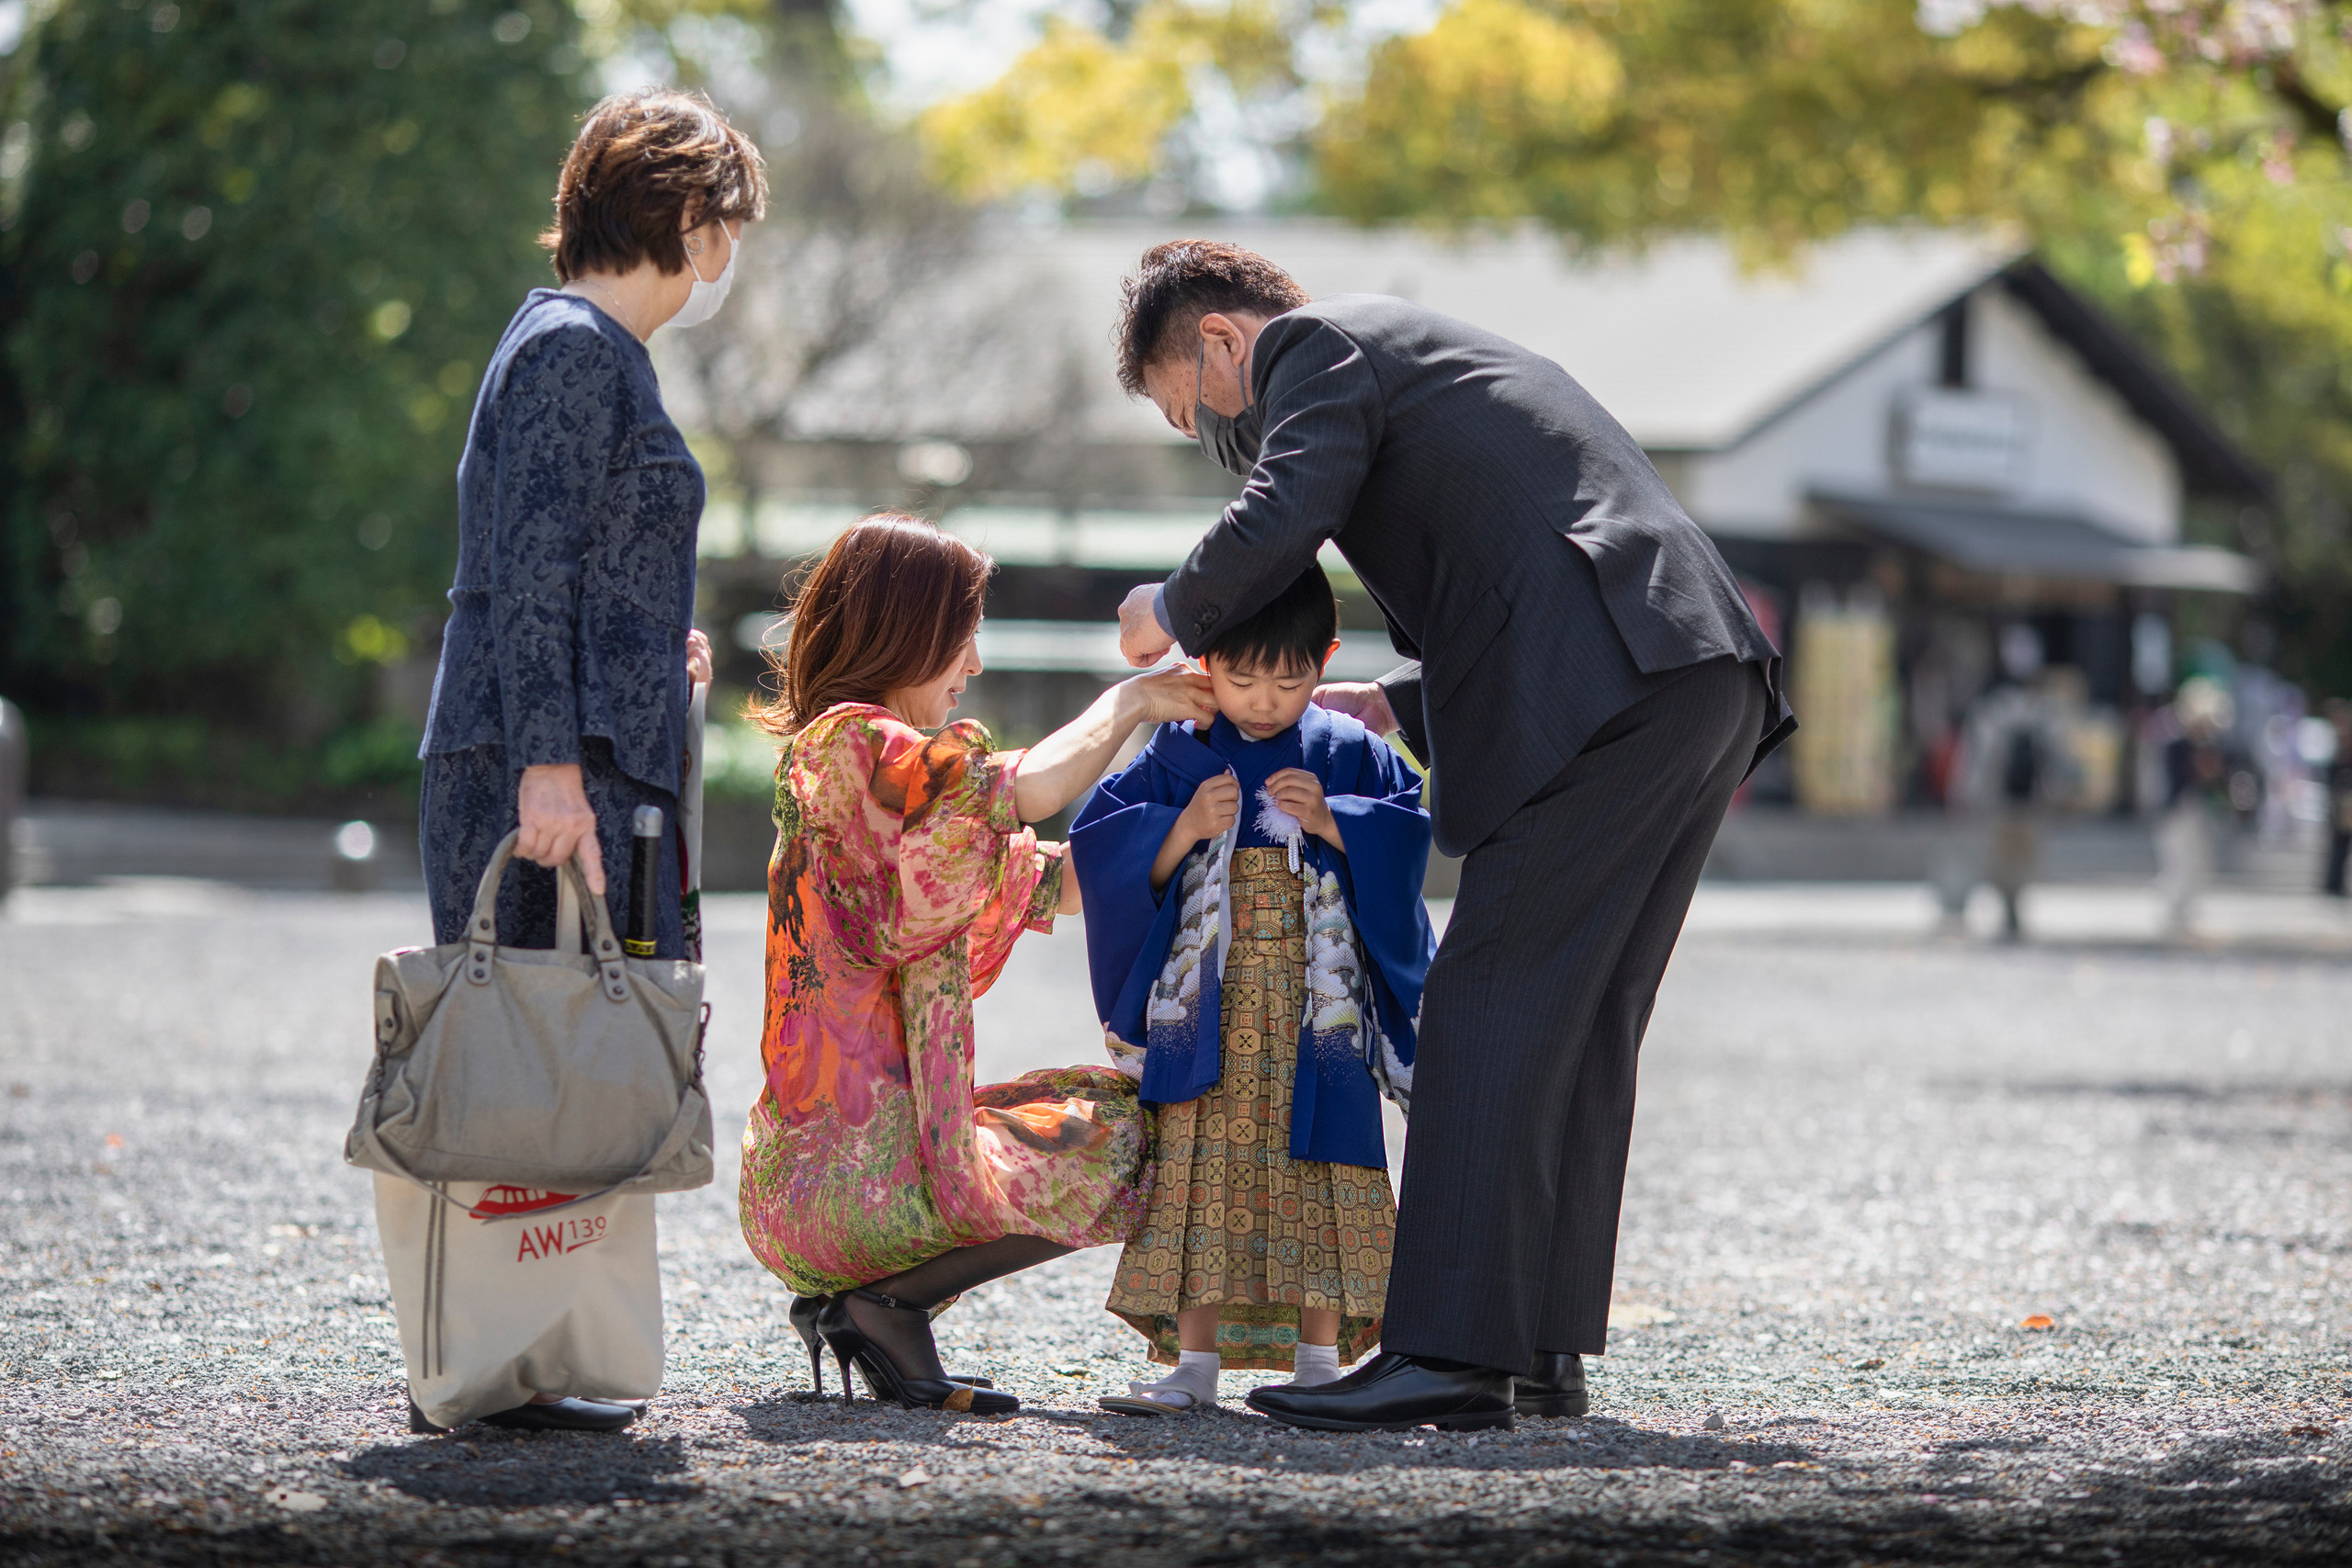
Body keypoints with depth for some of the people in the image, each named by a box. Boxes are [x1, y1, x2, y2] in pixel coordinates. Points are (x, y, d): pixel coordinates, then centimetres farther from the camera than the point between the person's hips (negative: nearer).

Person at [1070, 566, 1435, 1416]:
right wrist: (1185, 829, -13)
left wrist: (1330, 824, -12)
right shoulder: (1175, 756, 5)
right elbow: (1100, 847, 1)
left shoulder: (1350, 753, 6)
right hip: (1206, 1009, 0)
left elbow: (1405, 843, 2)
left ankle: (1318, 1361, 2)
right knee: (1200, 1171, -3)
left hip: (1319, 1009, 0)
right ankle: (1195, 1362, -1)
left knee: (1315, 1177, -3)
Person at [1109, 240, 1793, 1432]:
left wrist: (1171, 612, 6)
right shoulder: (1417, 350, 34)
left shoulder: (1316, 345, 5)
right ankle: (1542, 1350, 12)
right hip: (1706, 681, 9)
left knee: (1488, 1011, -9)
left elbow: (1276, 527, -13)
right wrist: (1390, 704, 28)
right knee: (1580, 1027, 11)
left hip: (1609, 692, -9)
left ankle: (1451, 1353, -14)